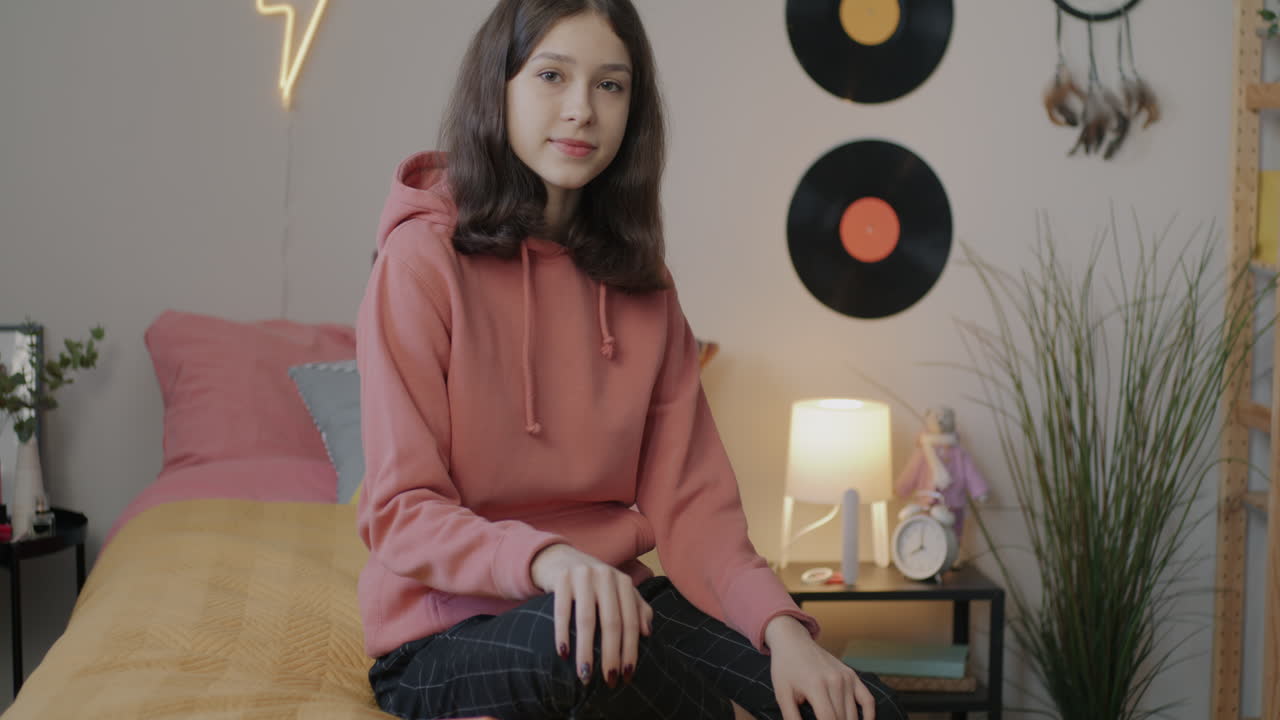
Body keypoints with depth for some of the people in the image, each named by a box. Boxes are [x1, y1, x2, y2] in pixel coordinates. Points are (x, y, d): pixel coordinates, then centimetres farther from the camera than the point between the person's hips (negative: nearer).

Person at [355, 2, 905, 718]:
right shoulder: (424, 255, -8)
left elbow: (689, 498, 2)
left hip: (616, 603, 4)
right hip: (451, 635, -3)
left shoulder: (641, 284, 8)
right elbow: (402, 512, -13)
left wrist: (779, 625, -17)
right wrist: (549, 560, -33)